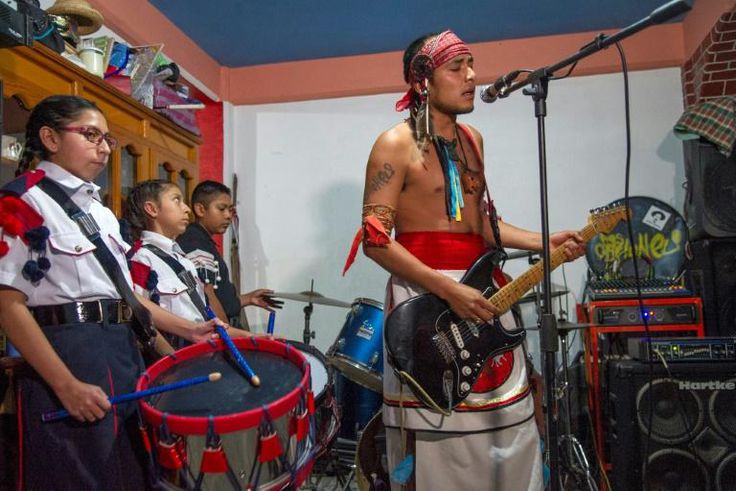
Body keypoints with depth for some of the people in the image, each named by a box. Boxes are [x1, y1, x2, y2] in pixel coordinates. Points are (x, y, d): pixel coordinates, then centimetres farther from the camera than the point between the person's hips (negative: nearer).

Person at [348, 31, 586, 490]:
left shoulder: (472, 139, 14)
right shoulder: (396, 144, -9)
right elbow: (375, 239, -15)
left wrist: (544, 242, 6)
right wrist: (448, 290, -21)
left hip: (482, 291, 7)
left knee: (508, 427, 15)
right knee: (440, 436, 4)